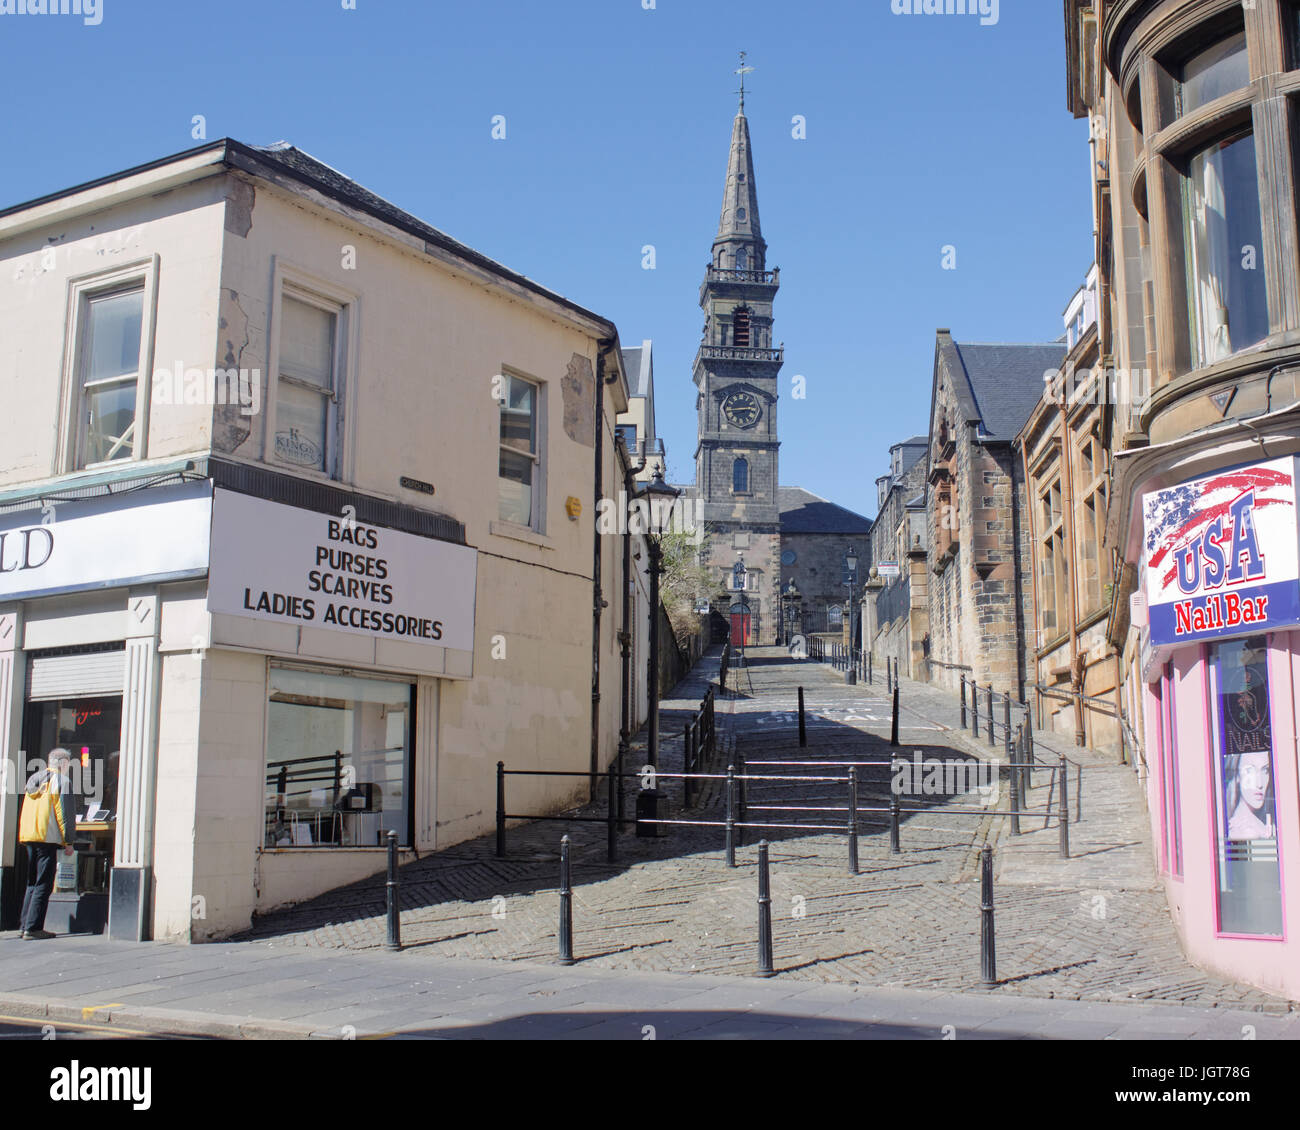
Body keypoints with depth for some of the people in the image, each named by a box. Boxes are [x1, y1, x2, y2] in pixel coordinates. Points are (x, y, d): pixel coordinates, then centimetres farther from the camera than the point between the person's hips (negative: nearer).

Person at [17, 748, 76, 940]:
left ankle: (24, 926, 15)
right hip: (48, 838, -8)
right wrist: (68, 841, -7)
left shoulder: (34, 779, 19)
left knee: (32, 883, 16)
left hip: (28, 837, 8)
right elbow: (65, 813, -10)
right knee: (43, 885, -5)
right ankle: (32, 928, -8)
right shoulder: (62, 780, -6)